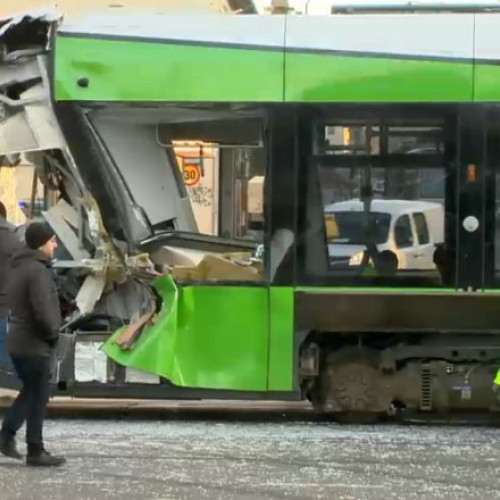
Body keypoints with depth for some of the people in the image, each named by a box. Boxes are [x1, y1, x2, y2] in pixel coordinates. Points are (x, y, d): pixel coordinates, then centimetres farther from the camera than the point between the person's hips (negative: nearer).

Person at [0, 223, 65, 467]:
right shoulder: (37, 270, -19)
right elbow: (43, 311, -26)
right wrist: (53, 334, -8)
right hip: (34, 344, -9)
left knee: (30, 392, 20)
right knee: (38, 397, -1)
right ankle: (35, 452, 4)